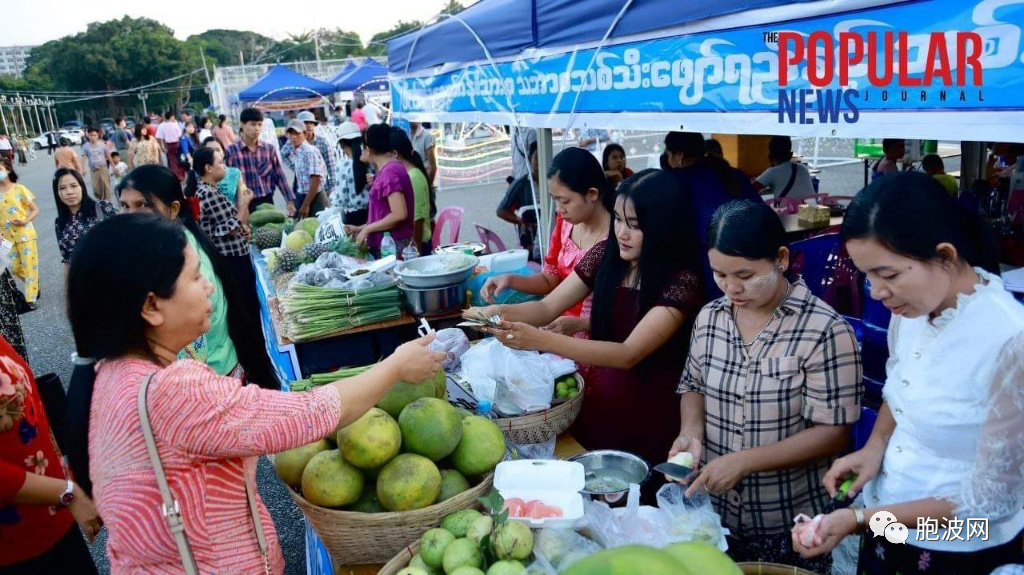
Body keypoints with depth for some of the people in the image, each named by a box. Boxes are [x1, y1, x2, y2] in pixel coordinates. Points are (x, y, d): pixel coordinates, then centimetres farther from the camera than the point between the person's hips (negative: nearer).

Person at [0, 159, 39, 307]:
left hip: (25, 234, -4)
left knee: (29, 265, -2)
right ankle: (34, 283, 34)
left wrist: (25, 221, -20)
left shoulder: (19, 189, -7)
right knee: (15, 268, 8)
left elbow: (35, 210, -3)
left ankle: (30, 298, 4)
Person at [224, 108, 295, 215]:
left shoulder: (269, 149, 7)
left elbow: (280, 176, 9)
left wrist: (290, 201, 3)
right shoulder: (231, 151, -3)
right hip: (245, 205, -3)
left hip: (267, 202, 3)